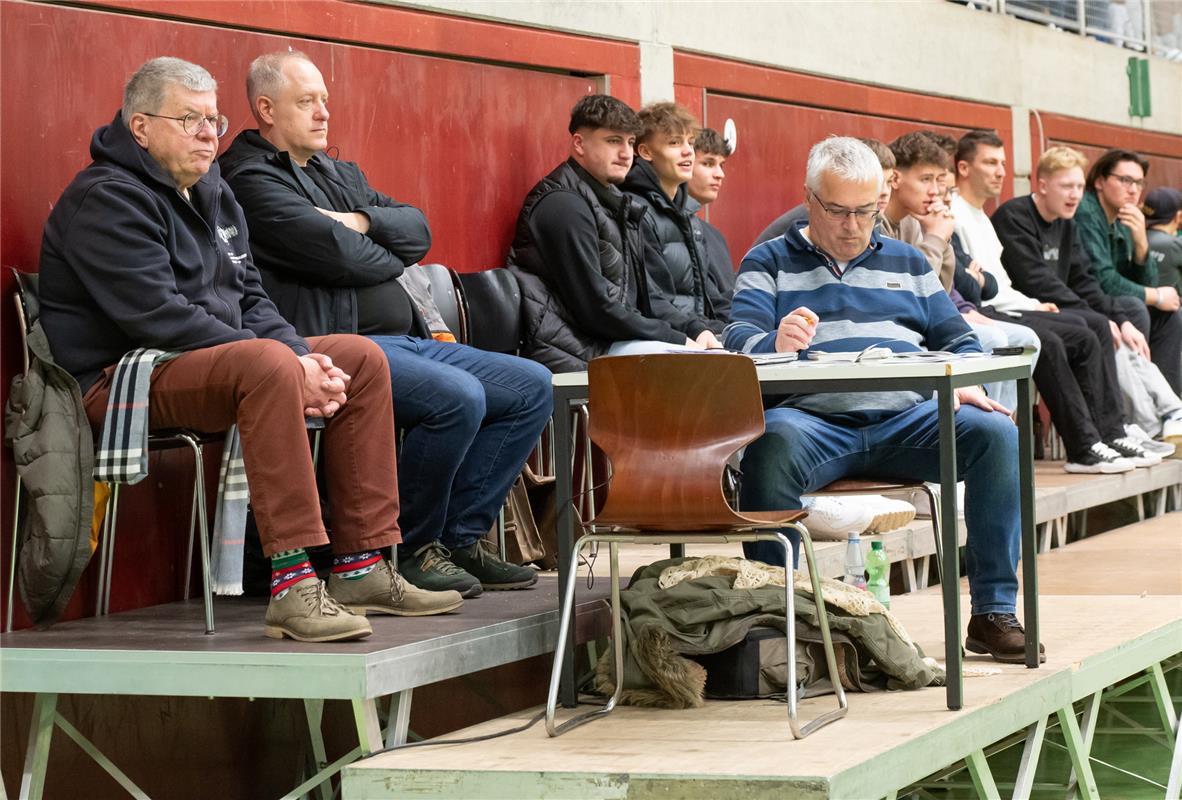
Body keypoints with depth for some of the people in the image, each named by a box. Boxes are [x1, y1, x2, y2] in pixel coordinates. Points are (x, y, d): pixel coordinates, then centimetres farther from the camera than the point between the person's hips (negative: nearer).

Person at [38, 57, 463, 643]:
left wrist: (303, 358, -5)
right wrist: (288, 362, -24)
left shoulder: (211, 193, 18)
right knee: (268, 364, -35)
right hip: (125, 376, -10)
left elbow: (248, 299, 17)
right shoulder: (106, 200, -12)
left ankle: (362, 568, -1)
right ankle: (292, 587, -40)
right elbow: (160, 317, -23)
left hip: (220, 359, 10)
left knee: (360, 358, 1)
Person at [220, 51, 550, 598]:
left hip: (403, 341, 10)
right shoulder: (251, 180, -4)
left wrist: (362, 222, -6)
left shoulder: (341, 174, 25)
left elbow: (417, 230, 13)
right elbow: (341, 256, -15)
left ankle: (461, 538, 1)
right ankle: (412, 549, -13)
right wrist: (390, 255, 6)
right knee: (459, 396, -31)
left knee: (532, 387, 2)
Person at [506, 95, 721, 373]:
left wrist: (696, 328, 4)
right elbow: (593, 306, -17)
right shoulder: (563, 206, -12)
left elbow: (644, 295, 22)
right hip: (575, 355, -10)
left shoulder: (614, 204, 19)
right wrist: (675, 340, -13)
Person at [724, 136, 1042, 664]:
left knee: (997, 435, -23)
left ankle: (993, 614, -17)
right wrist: (775, 343, -25)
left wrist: (964, 384, 0)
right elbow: (738, 337, 0)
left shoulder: (906, 263, 26)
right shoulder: (769, 263, 15)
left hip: (905, 418, 3)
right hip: (812, 418, -3)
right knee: (771, 445, -38)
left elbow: (956, 339, 24)